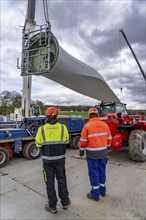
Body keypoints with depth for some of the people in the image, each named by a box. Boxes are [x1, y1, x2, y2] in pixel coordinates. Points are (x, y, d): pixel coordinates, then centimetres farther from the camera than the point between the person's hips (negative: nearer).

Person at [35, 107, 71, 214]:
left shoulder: (42, 129, -12)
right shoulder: (63, 127, -10)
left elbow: (38, 144, -3)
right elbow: (66, 141, 2)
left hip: (47, 159, -1)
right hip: (60, 158, 1)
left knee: (50, 182, 14)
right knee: (62, 179, 19)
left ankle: (52, 206, 26)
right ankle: (65, 202, 33)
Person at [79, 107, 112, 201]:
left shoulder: (87, 126, -14)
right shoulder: (105, 125, -1)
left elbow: (83, 141, -12)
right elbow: (109, 139, 7)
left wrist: (81, 151, 3)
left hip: (92, 154, -4)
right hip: (103, 152, 5)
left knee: (94, 172, 7)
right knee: (102, 171, 18)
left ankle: (95, 194, 19)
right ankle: (103, 190, 34)